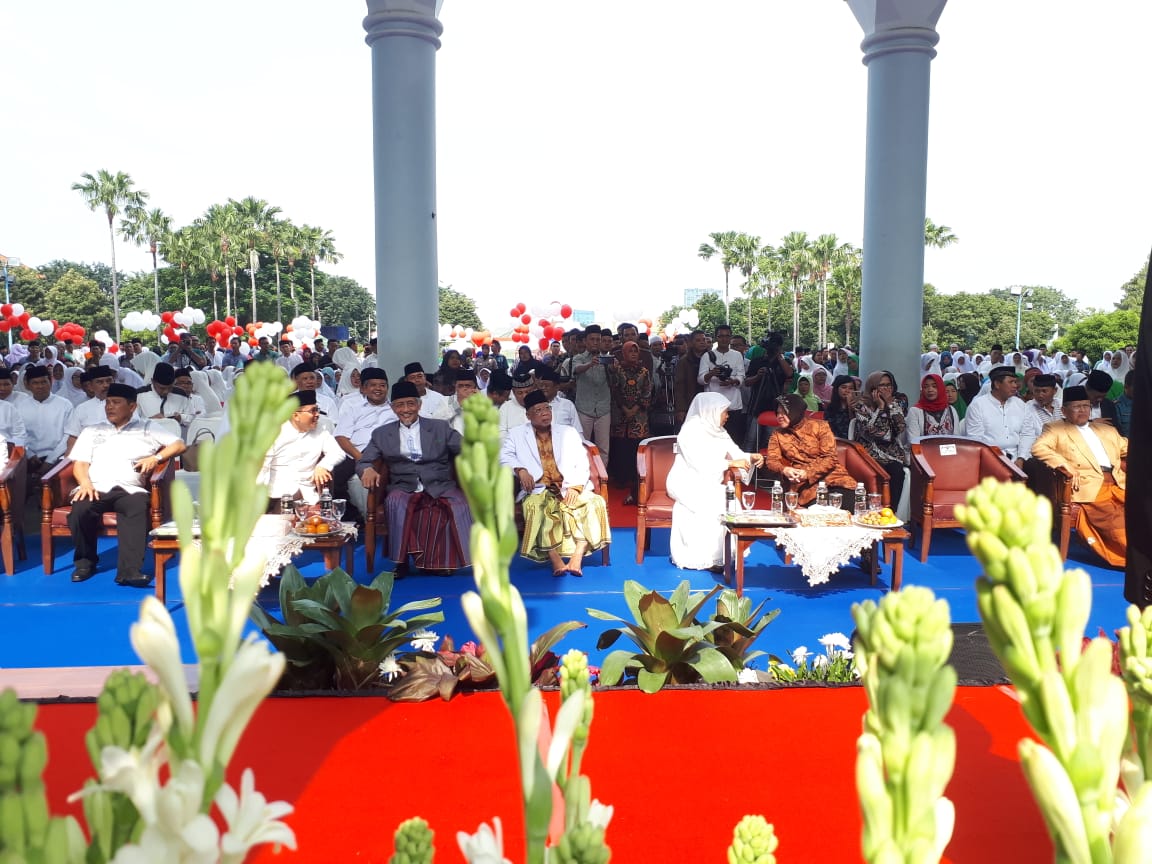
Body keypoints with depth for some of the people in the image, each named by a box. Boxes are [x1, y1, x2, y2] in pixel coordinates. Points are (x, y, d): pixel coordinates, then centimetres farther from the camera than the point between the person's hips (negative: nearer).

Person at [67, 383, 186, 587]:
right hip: (97, 488, 2)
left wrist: (156, 458, -2)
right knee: (80, 509, -33)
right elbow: (80, 463, 16)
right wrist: (85, 483, -6)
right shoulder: (91, 431, 28)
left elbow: (179, 445, 15)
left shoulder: (147, 428, 23)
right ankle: (85, 561, -9)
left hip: (130, 490, -2)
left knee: (138, 507, -38)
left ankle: (129, 570, -43)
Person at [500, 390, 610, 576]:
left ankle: (577, 559, -32)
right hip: (538, 490, -2)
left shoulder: (569, 433, 17)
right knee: (537, 508, -36)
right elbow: (505, 455, 2)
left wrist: (575, 487, -9)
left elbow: (582, 463, 8)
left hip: (569, 489, 2)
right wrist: (520, 470, -18)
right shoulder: (517, 434, 15)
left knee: (594, 503, -27)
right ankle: (555, 560, -38)